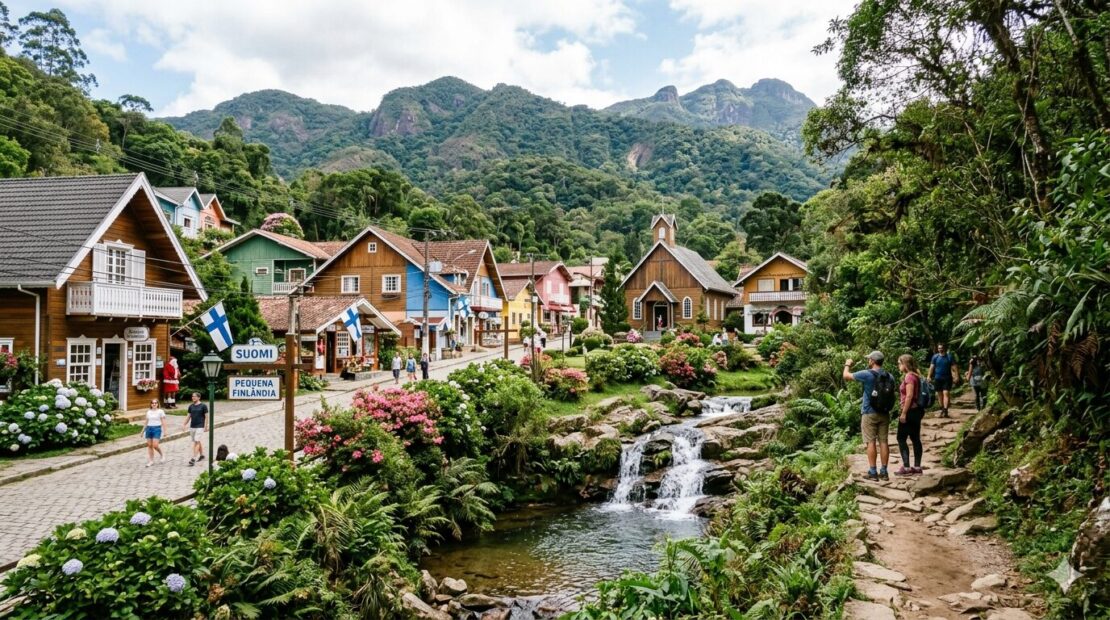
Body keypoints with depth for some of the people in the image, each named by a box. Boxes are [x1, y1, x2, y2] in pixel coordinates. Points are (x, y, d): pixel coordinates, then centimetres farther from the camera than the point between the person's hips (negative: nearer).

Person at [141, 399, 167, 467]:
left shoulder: (160, 411, -1)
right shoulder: (148, 412, 12)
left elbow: (163, 422, -4)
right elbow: (146, 422, 18)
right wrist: (143, 431, 17)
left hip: (157, 428, -5)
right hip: (149, 428, 5)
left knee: (155, 445, -13)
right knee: (149, 445, 5)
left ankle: (162, 455, 13)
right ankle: (151, 461, 13)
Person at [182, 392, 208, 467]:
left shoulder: (203, 406, -6)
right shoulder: (191, 406, 8)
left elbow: (206, 416, -6)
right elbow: (188, 416, 14)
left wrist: (206, 426, -11)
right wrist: (184, 425, 7)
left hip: (200, 427, -5)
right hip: (192, 426, 6)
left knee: (197, 442, -11)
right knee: (198, 442, 14)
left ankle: (193, 459, -15)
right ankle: (201, 455, 29)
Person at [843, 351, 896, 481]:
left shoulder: (867, 374, -11)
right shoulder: (889, 377, 4)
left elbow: (846, 375, -1)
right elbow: (892, 396, 12)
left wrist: (847, 365, 17)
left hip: (869, 413, -5)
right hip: (884, 413, 5)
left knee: (871, 442, -2)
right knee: (883, 442, 6)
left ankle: (872, 472, -1)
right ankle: (884, 471, 10)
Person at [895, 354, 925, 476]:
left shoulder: (909, 376, -16)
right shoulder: (914, 376, 14)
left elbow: (909, 396, -21)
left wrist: (903, 413, -19)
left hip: (910, 411, -10)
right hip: (916, 410, 10)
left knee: (901, 439, -4)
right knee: (915, 439, 10)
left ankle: (906, 467, -4)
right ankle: (917, 467, 13)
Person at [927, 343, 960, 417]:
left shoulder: (950, 356, 0)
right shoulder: (935, 357, 4)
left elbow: (954, 367, -1)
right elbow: (932, 367, 1)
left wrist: (956, 376, -10)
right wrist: (929, 376, -7)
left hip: (947, 378, -2)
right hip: (938, 378, 3)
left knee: (946, 393, -12)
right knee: (940, 394, 8)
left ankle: (945, 410, -18)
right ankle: (942, 410, 20)